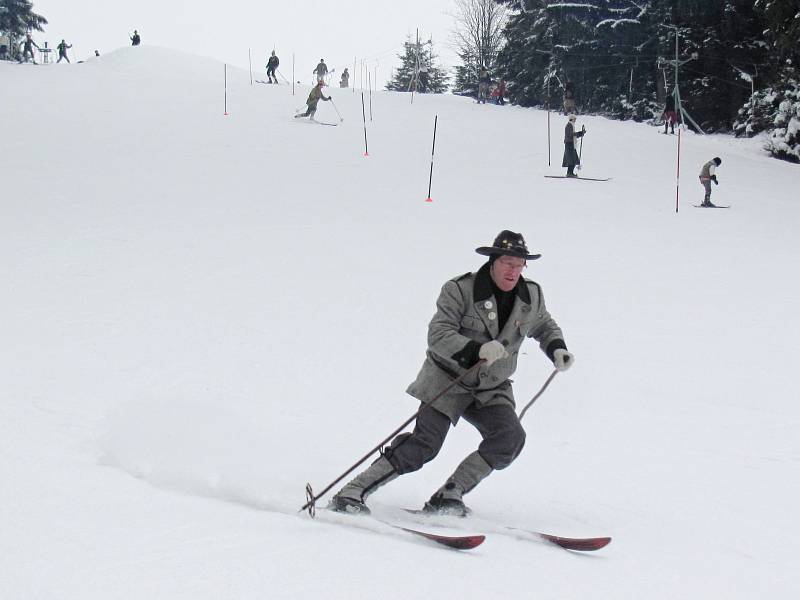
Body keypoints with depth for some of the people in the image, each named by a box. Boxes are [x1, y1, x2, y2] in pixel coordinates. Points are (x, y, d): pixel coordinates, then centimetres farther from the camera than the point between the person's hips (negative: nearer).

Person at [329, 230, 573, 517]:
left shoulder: (531, 296, 1)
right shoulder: (460, 290, -15)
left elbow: (544, 326, 22)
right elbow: (438, 335, -23)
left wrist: (557, 348, 1)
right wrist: (477, 350, -38)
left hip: (492, 388, 5)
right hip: (448, 380, -5)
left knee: (511, 438, -20)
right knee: (424, 444, -17)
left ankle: (448, 496, -11)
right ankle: (352, 493, -10)